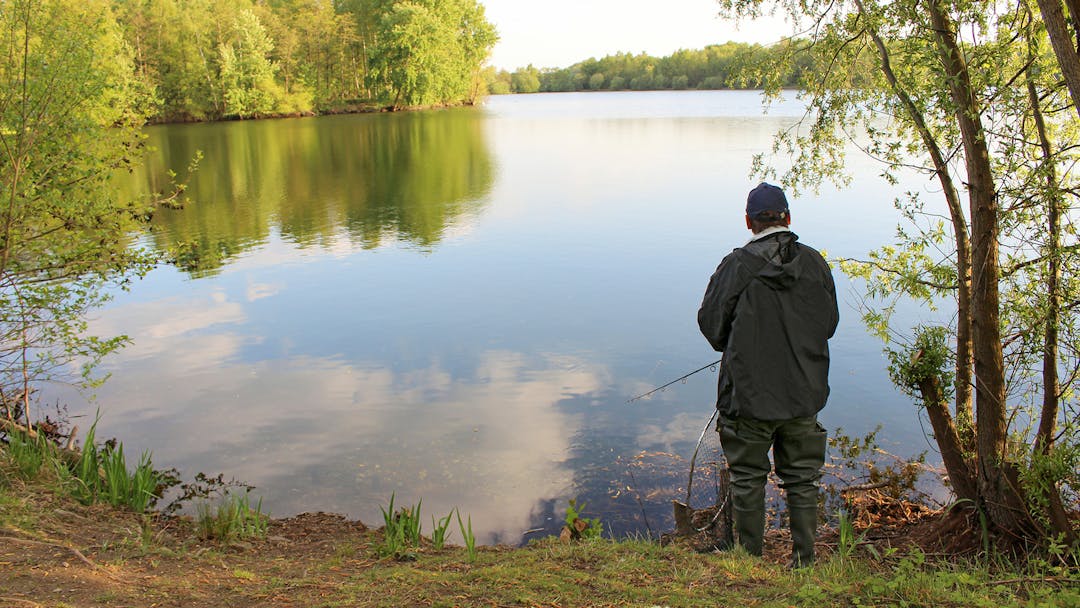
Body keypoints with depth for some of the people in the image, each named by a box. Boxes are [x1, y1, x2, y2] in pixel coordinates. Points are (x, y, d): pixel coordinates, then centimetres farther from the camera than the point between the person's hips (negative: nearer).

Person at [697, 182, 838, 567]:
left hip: (750, 394, -3)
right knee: (802, 479, 14)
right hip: (805, 392, 4)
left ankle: (750, 560, 17)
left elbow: (711, 323, -4)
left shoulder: (737, 265, -11)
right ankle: (804, 560, 20)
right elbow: (830, 322, 11)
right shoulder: (814, 262, 0)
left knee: (748, 479, 9)